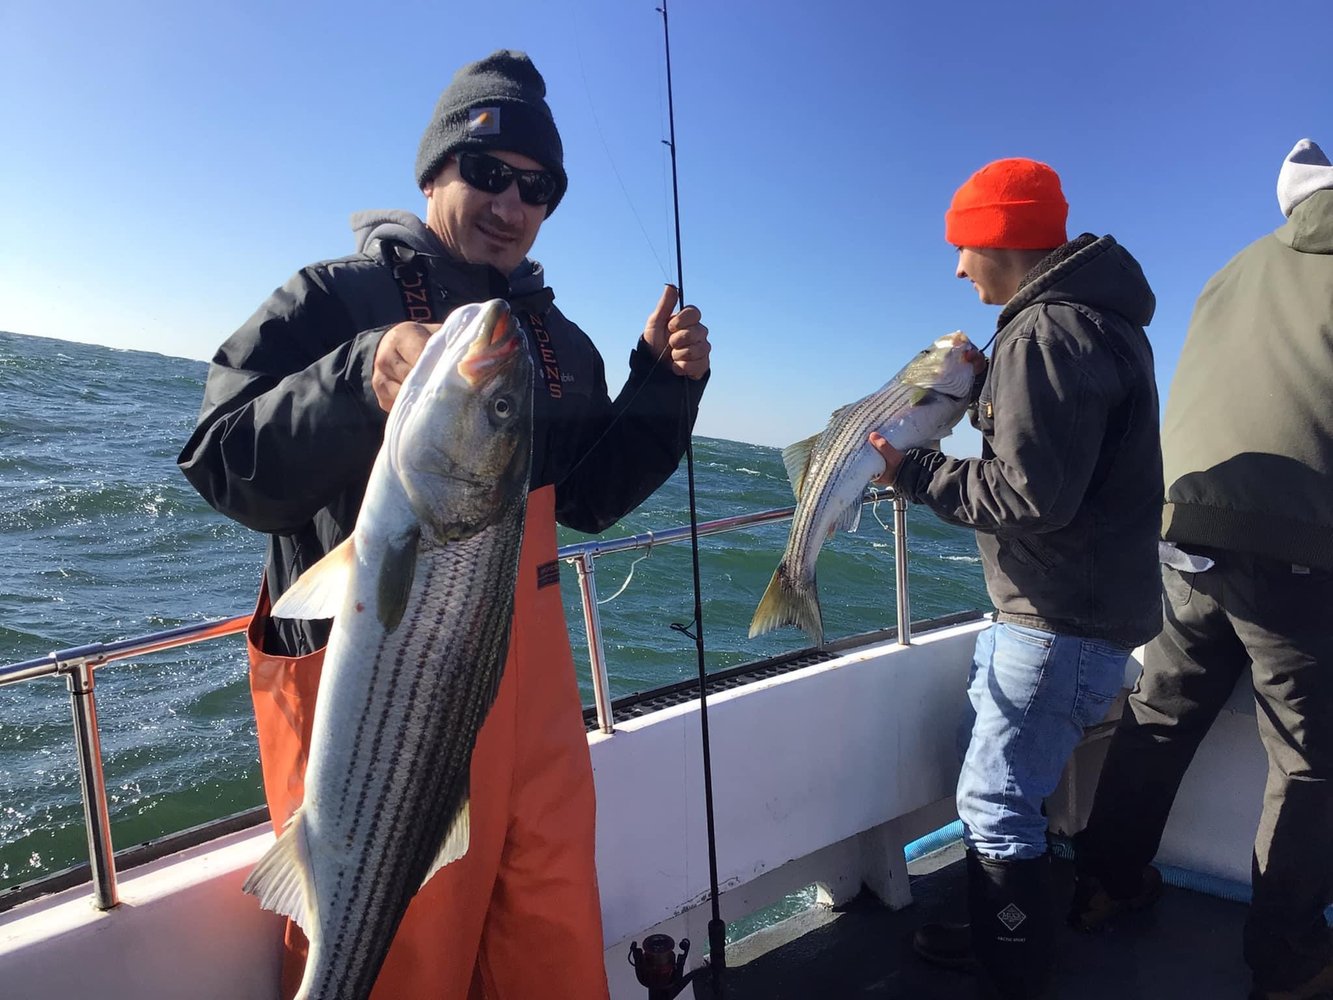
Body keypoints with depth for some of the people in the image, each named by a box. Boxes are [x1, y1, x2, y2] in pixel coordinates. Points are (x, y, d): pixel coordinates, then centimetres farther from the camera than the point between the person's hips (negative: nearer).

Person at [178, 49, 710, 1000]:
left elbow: (591, 497, 13)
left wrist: (662, 386, 1)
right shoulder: (334, 299, -4)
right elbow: (223, 467, -13)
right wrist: (363, 381, -29)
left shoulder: (562, 342, 11)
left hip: (529, 683, 5)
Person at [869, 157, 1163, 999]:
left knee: (996, 801, 0)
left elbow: (1031, 496, -26)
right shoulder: (1088, 314, 12)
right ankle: (1000, 932, 39)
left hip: (1066, 621, -11)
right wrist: (980, 383, 9)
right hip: (1045, 607, 11)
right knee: (983, 761, 21)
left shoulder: (1049, 333, -21)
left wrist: (918, 474, -15)